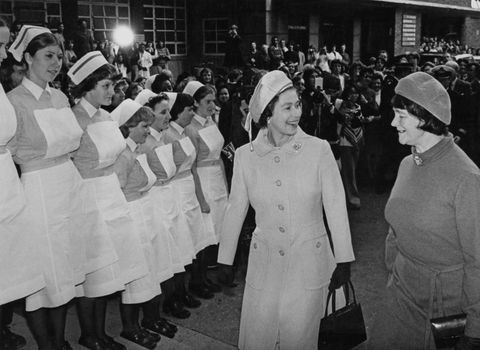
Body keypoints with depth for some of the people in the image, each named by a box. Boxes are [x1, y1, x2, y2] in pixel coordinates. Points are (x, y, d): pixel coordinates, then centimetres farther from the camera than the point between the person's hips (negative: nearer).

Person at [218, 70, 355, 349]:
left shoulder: (319, 150, -11)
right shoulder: (245, 156, -5)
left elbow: (336, 207, -7)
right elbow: (236, 210, 4)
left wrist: (343, 261, -5)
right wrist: (225, 260, 9)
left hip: (309, 264, -1)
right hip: (264, 264, 2)